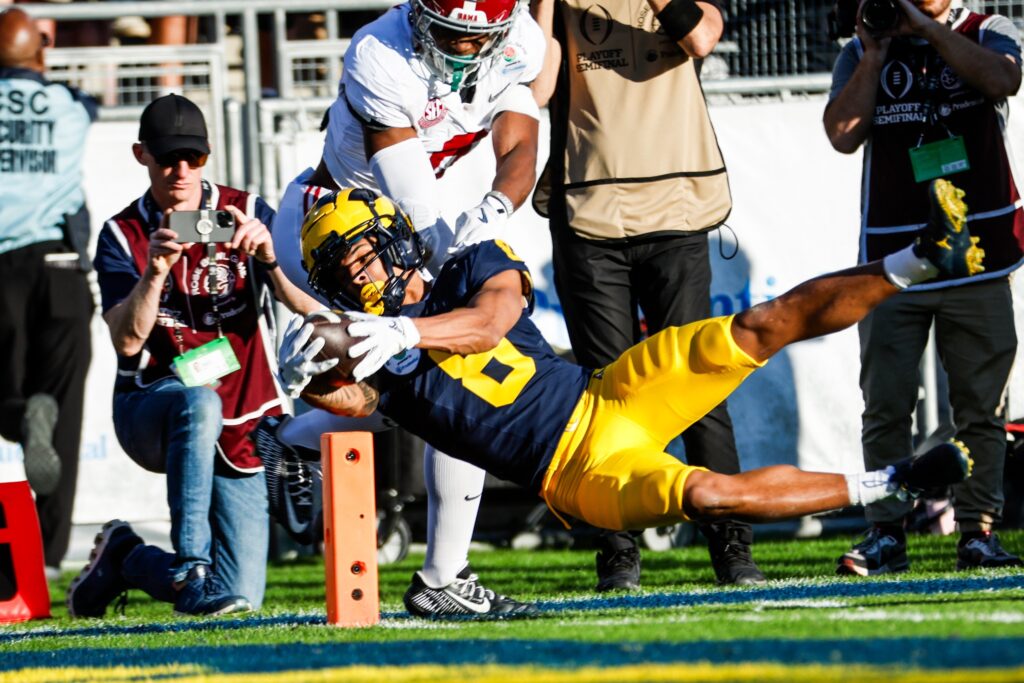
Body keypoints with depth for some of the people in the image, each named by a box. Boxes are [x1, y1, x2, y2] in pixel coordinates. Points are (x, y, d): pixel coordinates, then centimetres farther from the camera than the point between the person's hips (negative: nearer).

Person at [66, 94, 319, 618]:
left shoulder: (247, 214, 1)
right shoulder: (122, 235, 0)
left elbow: (308, 308, -11)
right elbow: (126, 341, -14)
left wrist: (267, 253, -28)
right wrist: (155, 271, -28)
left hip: (237, 431, 2)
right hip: (147, 411, -2)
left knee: (240, 597, -5)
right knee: (199, 401, -40)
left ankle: (127, 559, 24)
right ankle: (190, 568, -34)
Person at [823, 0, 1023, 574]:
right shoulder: (861, 55, 12)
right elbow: (843, 134, -3)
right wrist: (877, 52, -4)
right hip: (892, 258, 1)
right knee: (886, 406, -4)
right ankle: (886, 533, 0)